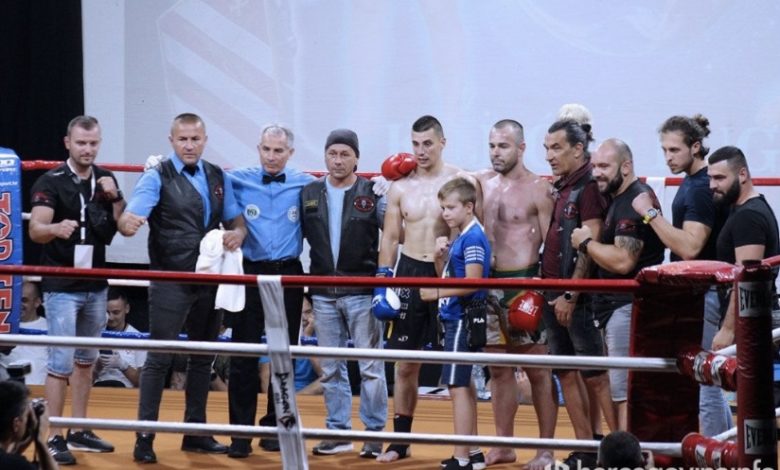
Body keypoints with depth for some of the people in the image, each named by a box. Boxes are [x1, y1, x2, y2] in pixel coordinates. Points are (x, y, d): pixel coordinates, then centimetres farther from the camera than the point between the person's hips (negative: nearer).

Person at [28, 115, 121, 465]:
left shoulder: (105, 179, 6)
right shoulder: (51, 182, -11)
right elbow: (35, 230, -22)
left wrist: (114, 197, -9)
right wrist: (56, 228, -43)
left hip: (96, 285, 6)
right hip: (61, 287, -6)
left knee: (86, 360, 14)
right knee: (61, 363, -9)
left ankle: (79, 432, 23)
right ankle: (54, 439, -5)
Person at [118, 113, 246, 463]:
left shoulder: (218, 177, 10)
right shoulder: (157, 177, -7)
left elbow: (236, 218, 17)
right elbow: (131, 217, -19)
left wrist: (238, 233, -7)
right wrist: (128, 222, -44)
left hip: (210, 280, 6)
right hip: (170, 283, -6)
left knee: (203, 357, 13)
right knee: (160, 358, -7)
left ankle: (196, 433, 23)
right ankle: (144, 438, -3)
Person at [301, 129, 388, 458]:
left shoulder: (372, 194, -2)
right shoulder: (309, 194, 8)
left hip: (361, 292, -4)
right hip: (323, 293, 4)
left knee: (370, 365, 0)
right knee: (330, 368, 9)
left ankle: (375, 433, 6)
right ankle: (338, 431, 17)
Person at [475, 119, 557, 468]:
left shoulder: (538, 189, -7)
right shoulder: (483, 183, 9)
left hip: (524, 284, -6)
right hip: (489, 283, 6)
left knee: (538, 370, -2)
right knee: (498, 368, 11)